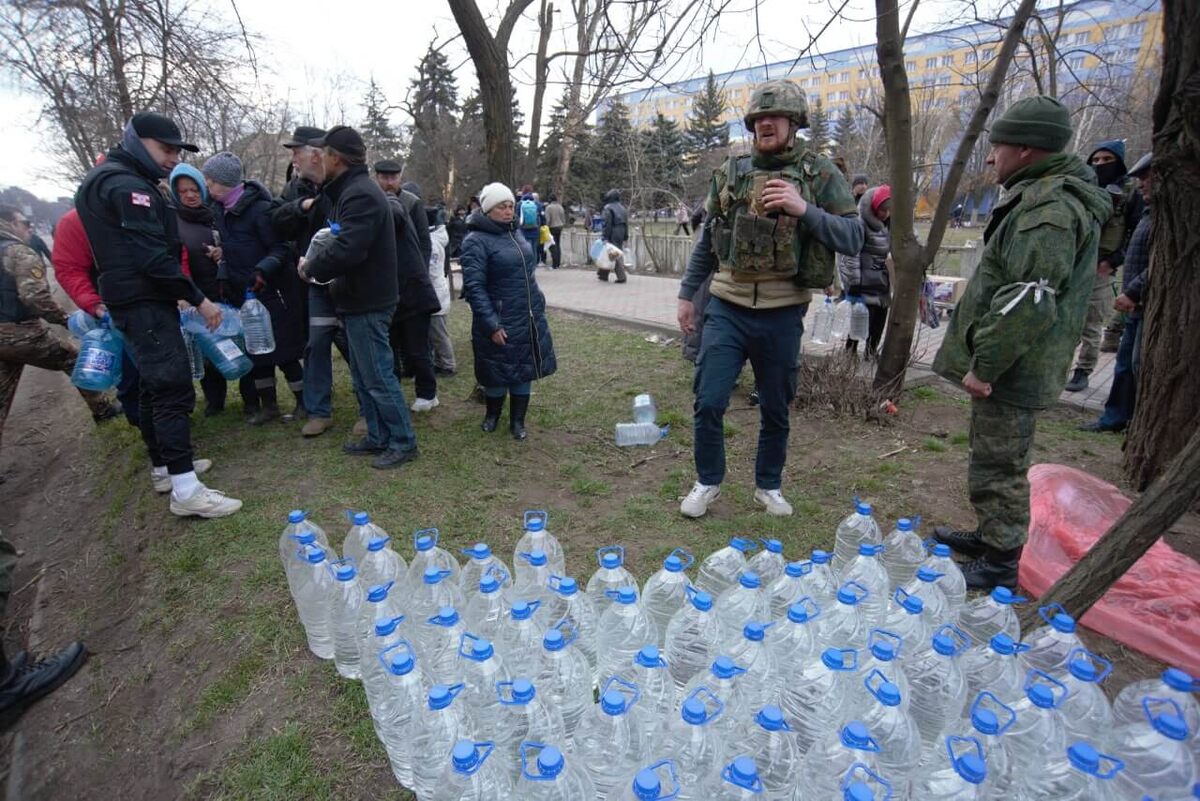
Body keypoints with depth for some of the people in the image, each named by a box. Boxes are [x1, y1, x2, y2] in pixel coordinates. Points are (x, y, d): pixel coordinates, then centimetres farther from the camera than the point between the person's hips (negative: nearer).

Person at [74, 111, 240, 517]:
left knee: (154, 386, 17)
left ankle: (163, 467, 28)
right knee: (174, 389, -14)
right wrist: (198, 298, -18)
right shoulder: (127, 184, -14)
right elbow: (153, 255, -22)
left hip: (131, 300, 11)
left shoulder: (107, 179, 20)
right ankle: (186, 490, -15)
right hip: (145, 302, -11)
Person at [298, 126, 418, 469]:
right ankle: (378, 437, 26)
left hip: (367, 303, -10)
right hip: (360, 300, 10)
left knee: (378, 376, -4)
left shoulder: (360, 194, -18)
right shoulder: (350, 190, 16)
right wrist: (317, 264, 4)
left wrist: (311, 267, -11)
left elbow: (347, 250, -27)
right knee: (363, 377, 15)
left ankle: (403, 443, 7)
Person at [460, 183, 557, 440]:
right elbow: (474, 287, -18)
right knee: (498, 372, 8)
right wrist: (492, 325, -22)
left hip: (530, 320, 7)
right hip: (500, 322, -6)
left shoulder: (514, 234, 11)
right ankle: (492, 414, 34)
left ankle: (517, 420, 27)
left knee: (525, 369, 11)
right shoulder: (476, 242, -13)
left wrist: (538, 305, 19)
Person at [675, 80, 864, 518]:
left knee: (776, 409, 11)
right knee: (709, 401, -3)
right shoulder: (732, 172, 7)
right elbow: (708, 240, 14)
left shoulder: (820, 174, 1)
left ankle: (768, 485, 33)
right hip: (727, 309, 1)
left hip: (782, 315, -1)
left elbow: (853, 239, -4)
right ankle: (708, 481, 20)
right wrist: (686, 293, 13)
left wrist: (804, 210, -18)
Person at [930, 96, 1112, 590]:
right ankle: (990, 537, 37)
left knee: (998, 468, 0)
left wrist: (984, 365, -22)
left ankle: (1000, 564, 14)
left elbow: (1028, 303, -27)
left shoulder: (1049, 210, -19)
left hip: (1011, 373, -11)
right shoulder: (1039, 197, 16)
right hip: (1010, 366, 11)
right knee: (995, 461, 21)